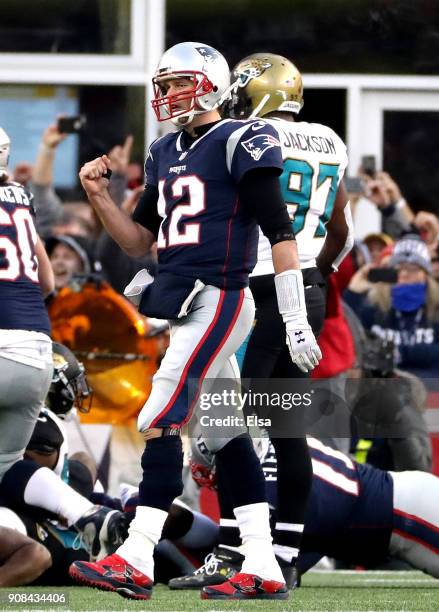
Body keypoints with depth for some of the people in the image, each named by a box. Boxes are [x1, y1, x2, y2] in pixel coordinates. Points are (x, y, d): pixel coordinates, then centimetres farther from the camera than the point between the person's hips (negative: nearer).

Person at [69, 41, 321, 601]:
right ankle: (262, 570, 10)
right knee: (227, 436, 8)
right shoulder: (165, 154, 17)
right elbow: (139, 241, 22)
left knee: (159, 422, -14)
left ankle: (136, 561, -15)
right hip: (184, 307, 9)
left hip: (218, 300, -9)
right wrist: (99, 197, 4)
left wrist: (297, 321, -16)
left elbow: (280, 234, -12)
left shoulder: (239, 143, -9)